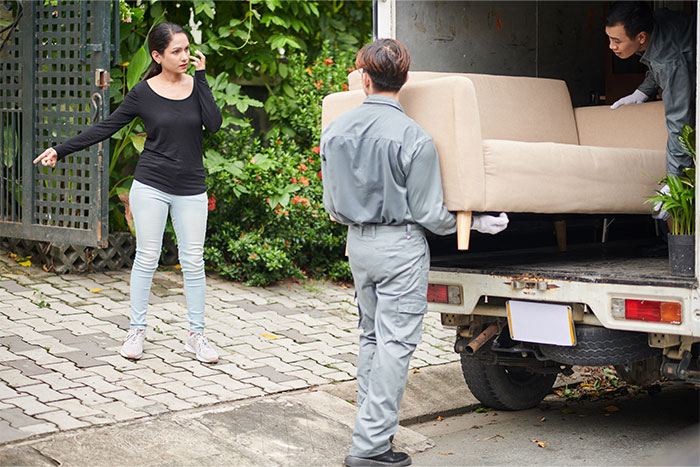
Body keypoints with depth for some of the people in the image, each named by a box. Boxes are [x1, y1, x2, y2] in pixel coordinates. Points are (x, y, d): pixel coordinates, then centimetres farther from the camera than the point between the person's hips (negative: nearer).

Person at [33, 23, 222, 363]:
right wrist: (61, 150, 1)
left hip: (191, 190, 2)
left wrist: (201, 78, -13)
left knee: (193, 261, 3)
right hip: (151, 186, -1)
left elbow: (214, 124, -13)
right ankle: (137, 330, 14)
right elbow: (106, 127, 2)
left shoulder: (196, 85, 2)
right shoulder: (143, 93, -3)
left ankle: (196, 335, 11)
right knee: (146, 258, 3)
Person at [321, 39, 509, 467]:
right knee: (395, 343, -1)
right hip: (400, 246, -6)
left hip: (357, 243, 6)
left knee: (371, 336, 18)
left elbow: (332, 205, 8)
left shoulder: (335, 131, 1)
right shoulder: (414, 138, -16)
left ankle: (371, 427, 24)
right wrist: (478, 223, 3)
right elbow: (427, 213, -12)